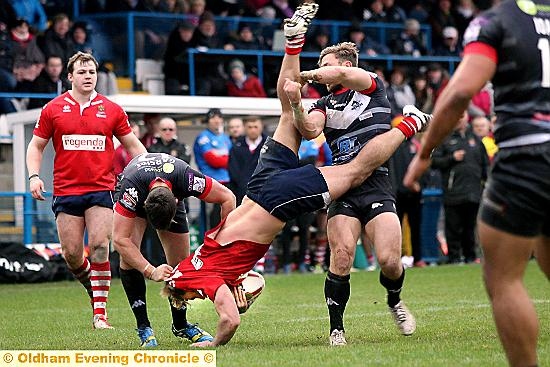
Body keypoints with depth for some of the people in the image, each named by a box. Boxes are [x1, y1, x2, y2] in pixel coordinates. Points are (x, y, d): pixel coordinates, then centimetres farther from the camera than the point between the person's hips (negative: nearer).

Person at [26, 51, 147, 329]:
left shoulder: (111, 110, 5)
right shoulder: (53, 109, 5)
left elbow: (132, 145, 13)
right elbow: (36, 145, 12)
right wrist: (34, 176, -3)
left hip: (102, 189, -1)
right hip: (66, 190, 1)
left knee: (99, 248, -12)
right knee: (71, 254, 0)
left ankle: (100, 313, -7)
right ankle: (93, 289, 30)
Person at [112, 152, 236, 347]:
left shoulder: (186, 178, -42)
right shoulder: (131, 188, -45)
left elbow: (228, 198, -27)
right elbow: (120, 239, -41)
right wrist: (151, 272, -47)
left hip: (172, 196, 2)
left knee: (181, 263, -1)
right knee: (128, 257, -23)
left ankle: (180, 325, 21)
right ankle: (143, 327, -14)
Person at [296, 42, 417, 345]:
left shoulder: (372, 86, 9)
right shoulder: (325, 105, 17)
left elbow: (341, 74, -12)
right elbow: (310, 130, -5)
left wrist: (304, 75, -2)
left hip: (377, 185, -2)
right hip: (342, 190, 2)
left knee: (390, 260, -13)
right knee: (341, 258, -17)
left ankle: (394, 301, 20)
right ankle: (336, 328, -6)